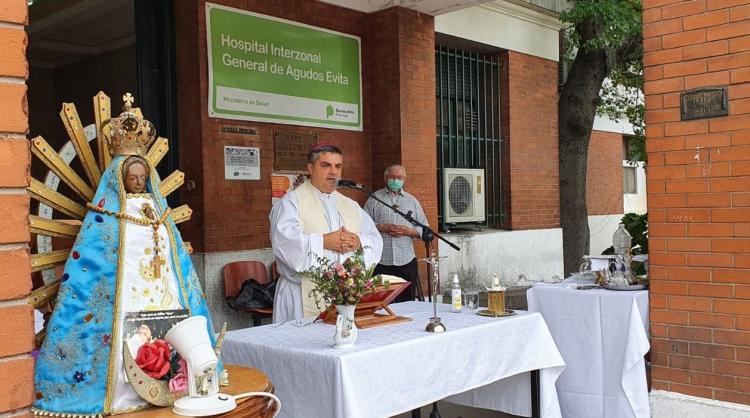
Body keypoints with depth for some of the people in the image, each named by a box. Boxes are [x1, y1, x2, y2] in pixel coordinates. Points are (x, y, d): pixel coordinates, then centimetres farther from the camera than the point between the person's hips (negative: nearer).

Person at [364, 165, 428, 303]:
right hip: (381, 262, -2)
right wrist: (382, 228, -13)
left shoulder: (412, 201, 15)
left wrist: (408, 231, -8)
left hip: (406, 262, 2)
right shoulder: (374, 199, 9)